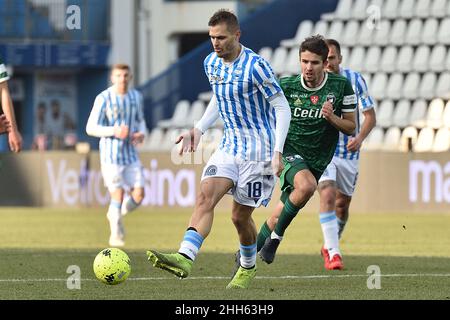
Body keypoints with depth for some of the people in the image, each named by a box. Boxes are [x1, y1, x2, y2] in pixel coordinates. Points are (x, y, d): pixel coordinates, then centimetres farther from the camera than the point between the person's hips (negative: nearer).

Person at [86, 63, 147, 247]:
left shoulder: (136, 97, 6)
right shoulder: (103, 99, -9)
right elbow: (90, 128, -8)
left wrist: (142, 133, -2)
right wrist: (114, 131, -22)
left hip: (131, 154, 5)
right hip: (111, 155, -5)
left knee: (138, 195, -3)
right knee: (118, 196, -6)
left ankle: (116, 215, 26)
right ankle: (116, 234, 12)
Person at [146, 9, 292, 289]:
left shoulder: (255, 66, -17)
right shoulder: (211, 64, 5)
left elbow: (282, 108, -13)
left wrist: (278, 153, -20)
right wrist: (198, 130, 12)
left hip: (259, 149, -6)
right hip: (230, 147, 6)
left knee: (240, 216, 2)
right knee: (206, 195, -17)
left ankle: (248, 268, 29)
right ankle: (185, 258, -32)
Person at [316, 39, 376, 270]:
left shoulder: (355, 80, -7)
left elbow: (370, 116, -5)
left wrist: (359, 138, -22)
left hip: (348, 152, 2)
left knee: (342, 203, 13)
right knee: (327, 195, -22)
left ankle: (329, 246, 38)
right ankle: (333, 254, -25)